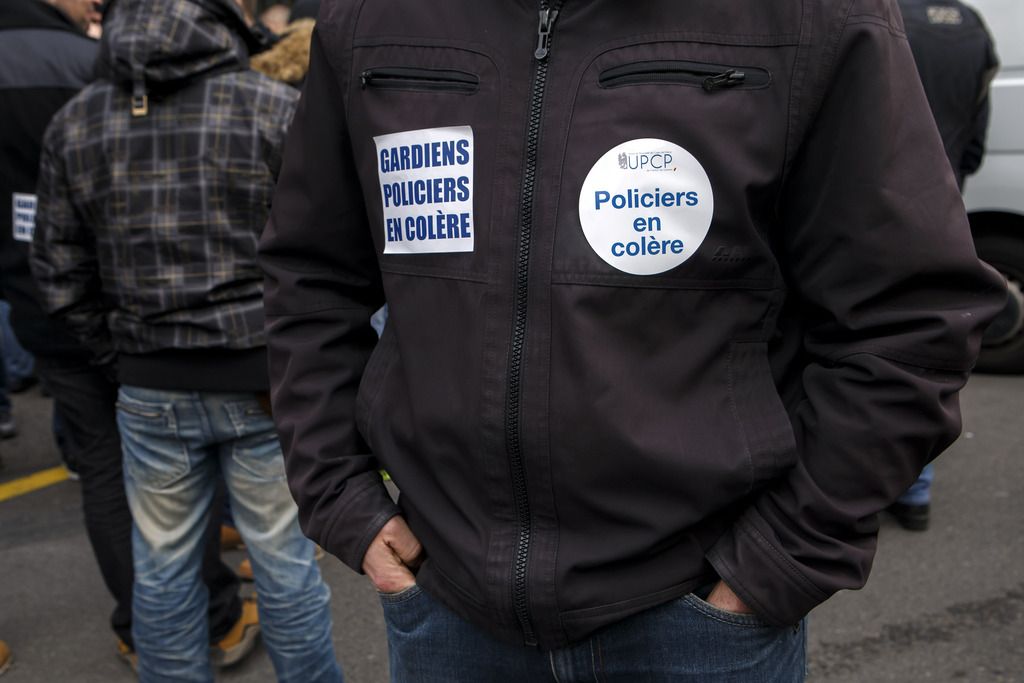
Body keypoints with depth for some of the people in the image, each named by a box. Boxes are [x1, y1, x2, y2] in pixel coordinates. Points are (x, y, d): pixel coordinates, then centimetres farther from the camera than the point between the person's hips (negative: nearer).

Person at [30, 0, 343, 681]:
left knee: (163, 568, 17)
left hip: (150, 388, 3)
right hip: (264, 381, -2)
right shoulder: (277, 109, -8)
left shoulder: (74, 122, 4)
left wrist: (124, 357, 14)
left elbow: (62, 274, 6)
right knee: (285, 561, 11)